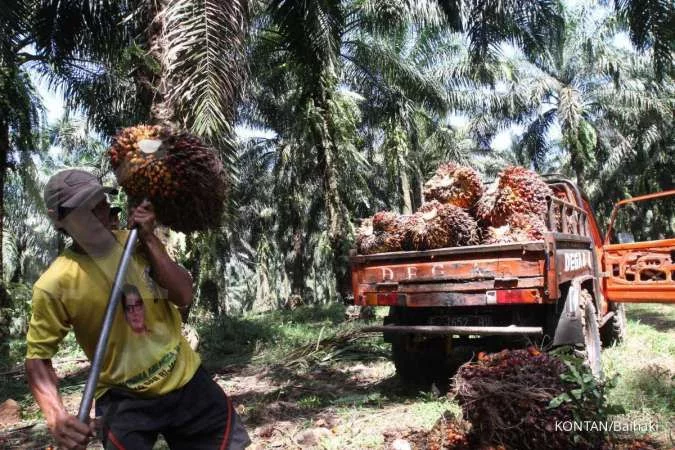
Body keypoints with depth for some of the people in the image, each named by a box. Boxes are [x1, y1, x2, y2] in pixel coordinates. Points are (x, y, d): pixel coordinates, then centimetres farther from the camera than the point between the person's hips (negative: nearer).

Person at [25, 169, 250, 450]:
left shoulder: (137, 242, -3)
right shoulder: (55, 284, -14)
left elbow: (183, 296, -13)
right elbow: (38, 356, -7)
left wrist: (149, 240, -19)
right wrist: (56, 416, -22)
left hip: (185, 378, 3)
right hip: (123, 398, -3)